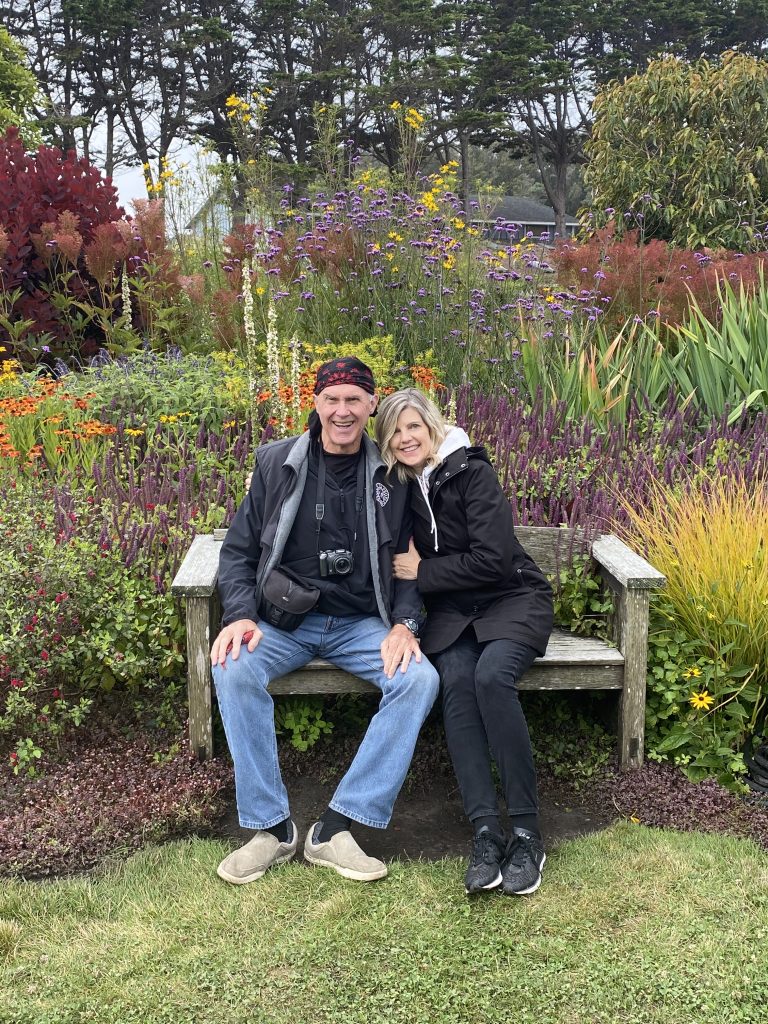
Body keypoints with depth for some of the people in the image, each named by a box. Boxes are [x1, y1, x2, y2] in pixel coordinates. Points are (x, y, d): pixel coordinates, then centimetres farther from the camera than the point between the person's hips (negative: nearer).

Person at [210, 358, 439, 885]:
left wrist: (404, 624, -11)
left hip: (361, 624, 1)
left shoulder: (391, 475, 3)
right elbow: (239, 550, 4)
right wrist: (241, 615, -12)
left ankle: (335, 830, -21)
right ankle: (272, 827, -16)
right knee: (234, 670, -30)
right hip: (284, 619, 0)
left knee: (420, 680, -26)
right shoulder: (277, 463, 2)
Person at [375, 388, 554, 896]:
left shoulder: (472, 473, -11)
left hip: (512, 599, -4)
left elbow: (494, 559, -17)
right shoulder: (401, 487, 6)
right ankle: (486, 831, -30)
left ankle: (527, 831, -24)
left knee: (492, 676, -32)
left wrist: (424, 573, -11)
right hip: (452, 610, 4)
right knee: (456, 683, -28)